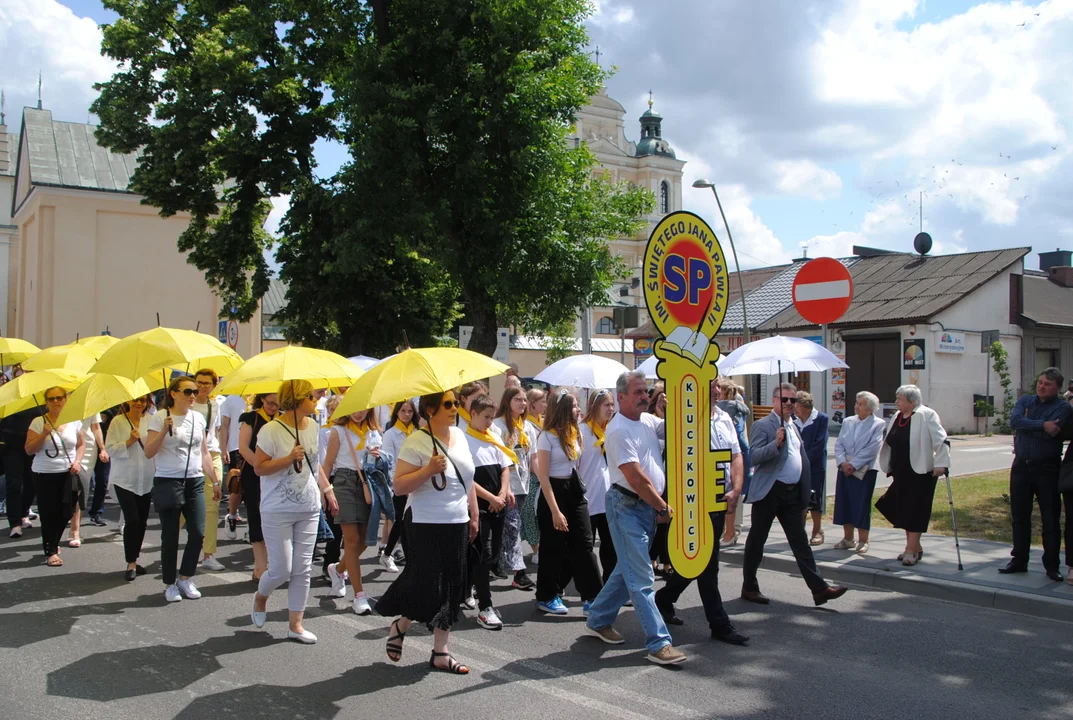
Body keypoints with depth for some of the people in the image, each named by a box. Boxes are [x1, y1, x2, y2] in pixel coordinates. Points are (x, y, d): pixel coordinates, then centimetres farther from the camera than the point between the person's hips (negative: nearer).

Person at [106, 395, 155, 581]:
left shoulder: (151, 421, 2)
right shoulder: (118, 421, -5)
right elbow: (110, 449, -8)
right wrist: (129, 442, -20)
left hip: (146, 480, 3)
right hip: (124, 479, -3)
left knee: (142, 521, 9)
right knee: (132, 520, -9)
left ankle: (134, 560, 24)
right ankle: (130, 564, 3)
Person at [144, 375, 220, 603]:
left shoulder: (198, 418, 9)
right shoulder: (160, 418, -4)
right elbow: (148, 453, -8)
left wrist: (214, 481, 15)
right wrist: (164, 430, -20)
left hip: (195, 482, 4)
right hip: (168, 482, -4)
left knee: (198, 533, -1)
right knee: (170, 536, 2)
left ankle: (185, 578, 18)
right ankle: (170, 584, 17)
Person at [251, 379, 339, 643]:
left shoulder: (313, 426, 6)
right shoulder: (271, 430, -14)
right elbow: (259, 468, -13)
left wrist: (327, 490, 18)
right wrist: (290, 458, -24)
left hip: (309, 509, 6)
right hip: (278, 512, -5)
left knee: (303, 569, 5)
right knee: (281, 569, -2)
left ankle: (295, 624, 15)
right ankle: (260, 597, 31)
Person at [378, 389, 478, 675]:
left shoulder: (459, 435, 9)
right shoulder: (417, 442, -13)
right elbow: (399, 485, -16)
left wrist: (474, 515, 17)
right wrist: (428, 470, -28)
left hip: (457, 524, 7)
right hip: (426, 525, -7)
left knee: (451, 590, 8)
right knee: (429, 589, -6)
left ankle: (440, 653, 19)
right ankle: (400, 625, 25)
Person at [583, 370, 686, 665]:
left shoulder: (647, 420, 10)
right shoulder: (619, 430, -16)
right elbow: (636, 478, -19)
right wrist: (664, 508, -12)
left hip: (648, 507, 9)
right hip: (627, 506, -9)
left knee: (628, 570, 17)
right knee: (641, 578, -6)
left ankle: (598, 621, 31)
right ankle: (659, 643, -4)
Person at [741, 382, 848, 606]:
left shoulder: (794, 427, 16)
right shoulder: (762, 425, -8)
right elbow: (753, 457, -17)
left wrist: (805, 493, 19)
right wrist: (776, 443, -30)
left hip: (793, 493, 7)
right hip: (769, 492, -7)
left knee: (800, 542, 5)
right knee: (756, 540, 5)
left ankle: (819, 589, 3)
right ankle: (749, 587, 17)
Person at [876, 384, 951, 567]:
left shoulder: (926, 415, -12)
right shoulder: (896, 418, 11)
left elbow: (940, 441, -16)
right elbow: (889, 443, 21)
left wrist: (940, 463, -21)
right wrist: (888, 467, 21)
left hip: (921, 473, -8)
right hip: (901, 473, 8)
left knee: (915, 511, -3)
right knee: (903, 511, 12)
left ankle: (911, 550, 1)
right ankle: (915, 547, 24)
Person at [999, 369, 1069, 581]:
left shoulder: (1063, 408, -4)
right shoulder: (1025, 401, 9)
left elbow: (1051, 432, -21)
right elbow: (1014, 420, -11)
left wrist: (1026, 426, -10)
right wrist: (1042, 425, -17)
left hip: (1047, 469, -4)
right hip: (1021, 467, 4)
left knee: (1051, 519, 2)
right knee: (1019, 516, 10)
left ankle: (1051, 565, 12)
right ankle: (1019, 561, 20)